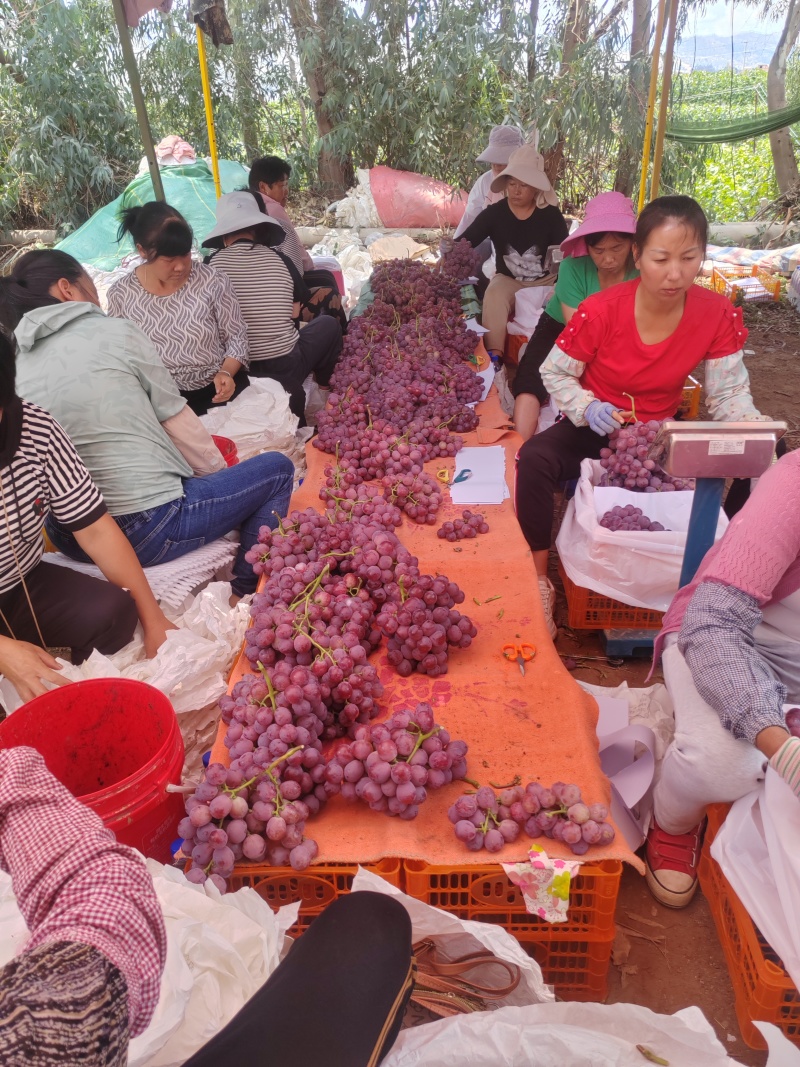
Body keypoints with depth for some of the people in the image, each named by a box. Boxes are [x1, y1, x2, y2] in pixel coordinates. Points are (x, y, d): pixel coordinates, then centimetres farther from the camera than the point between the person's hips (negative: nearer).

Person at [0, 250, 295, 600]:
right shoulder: (115, 332, -7)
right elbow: (176, 420, -2)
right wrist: (220, 469, 15)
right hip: (151, 528, -6)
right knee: (277, 468, 12)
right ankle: (246, 593, 15)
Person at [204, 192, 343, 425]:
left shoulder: (213, 263, -8)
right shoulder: (278, 259, -5)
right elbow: (295, 313, 6)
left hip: (237, 372, 1)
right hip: (287, 369, -1)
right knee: (329, 324, 23)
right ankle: (325, 387, 40)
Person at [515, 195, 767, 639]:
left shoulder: (719, 315, -11)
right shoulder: (600, 311, -18)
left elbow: (729, 393, -6)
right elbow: (554, 372, -7)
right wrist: (587, 408, -27)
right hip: (595, 430, -2)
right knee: (534, 458, -33)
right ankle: (540, 581, -18)